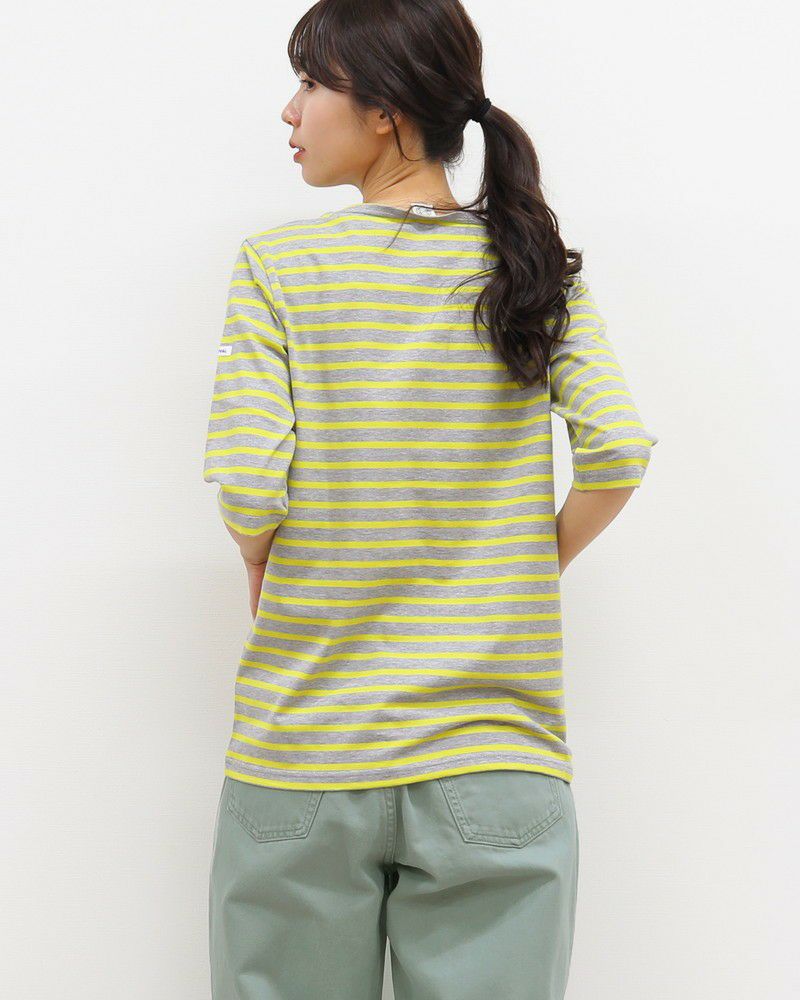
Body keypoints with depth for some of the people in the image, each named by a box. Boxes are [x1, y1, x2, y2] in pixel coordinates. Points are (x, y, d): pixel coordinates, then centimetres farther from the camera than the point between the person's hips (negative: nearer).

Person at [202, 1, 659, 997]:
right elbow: (617, 450, -7)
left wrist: (263, 572, 8)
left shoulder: (278, 263, -5)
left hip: (302, 762, -1)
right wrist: (534, 563, 9)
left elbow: (245, 485, -13)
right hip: (497, 766, 2)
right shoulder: (536, 263, 2)